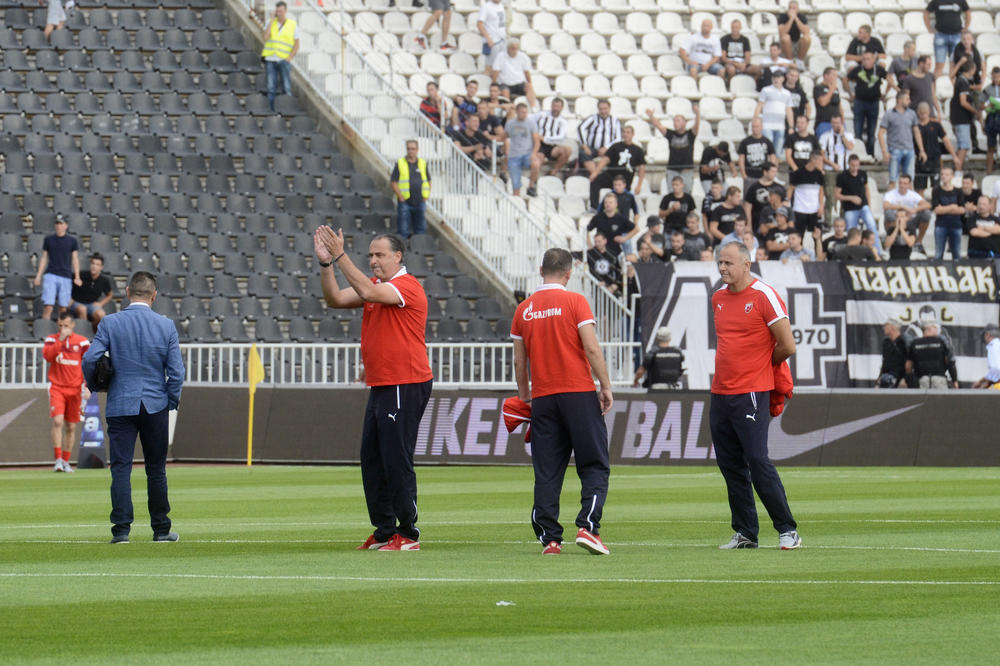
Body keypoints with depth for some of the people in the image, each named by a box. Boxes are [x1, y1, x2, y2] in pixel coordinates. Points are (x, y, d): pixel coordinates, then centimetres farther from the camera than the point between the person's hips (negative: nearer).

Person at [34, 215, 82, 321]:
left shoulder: (72, 241, 8)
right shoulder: (48, 239, 9)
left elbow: (75, 259, 8)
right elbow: (44, 258, 12)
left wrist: (77, 277, -1)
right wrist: (38, 275, 7)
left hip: (66, 276, 1)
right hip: (50, 275, -1)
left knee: (63, 308, 1)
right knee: (48, 306, -10)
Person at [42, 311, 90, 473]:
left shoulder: (82, 342, 5)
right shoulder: (52, 339, 5)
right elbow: (47, 356, -14)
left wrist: (87, 387, -3)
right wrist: (60, 339, -18)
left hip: (75, 388, 1)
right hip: (56, 387, -1)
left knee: (71, 427, 5)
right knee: (57, 421, -18)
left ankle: (66, 461, 16)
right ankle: (58, 459, -17)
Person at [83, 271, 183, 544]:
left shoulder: (110, 323, -5)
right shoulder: (166, 326, -1)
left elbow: (90, 359, -10)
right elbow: (176, 371, -2)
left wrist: (93, 386, 8)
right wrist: (171, 402, 11)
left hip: (120, 406, -1)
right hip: (155, 406, 1)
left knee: (120, 468, 0)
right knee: (156, 470, 10)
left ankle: (121, 529, -8)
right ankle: (161, 529, 16)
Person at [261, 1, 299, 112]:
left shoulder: (293, 25, 5)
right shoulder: (271, 23, 9)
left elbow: (296, 45, 5)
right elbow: (265, 37, -7)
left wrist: (289, 58, -8)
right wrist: (272, 21, -5)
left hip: (284, 60, -2)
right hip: (271, 60, 2)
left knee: (286, 88, -6)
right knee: (271, 88, -1)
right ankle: (272, 110, 2)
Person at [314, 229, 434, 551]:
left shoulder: (406, 286, -12)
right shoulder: (375, 284, 15)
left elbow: (368, 292, -27)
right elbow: (335, 299, 8)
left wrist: (340, 256, -25)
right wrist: (326, 263, -4)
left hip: (405, 387, -10)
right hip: (380, 387, 10)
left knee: (397, 461, -9)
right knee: (372, 460, 10)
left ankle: (408, 534, -5)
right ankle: (384, 531, 15)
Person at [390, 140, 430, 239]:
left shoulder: (423, 163, 10)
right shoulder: (400, 163, 0)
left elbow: (428, 181, 17)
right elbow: (393, 182, -2)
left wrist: (426, 196, 4)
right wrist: (400, 197, -10)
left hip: (420, 202, 3)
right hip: (404, 202, -3)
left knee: (421, 230, 6)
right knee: (403, 231, -4)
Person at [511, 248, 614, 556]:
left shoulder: (524, 309, 8)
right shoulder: (575, 302, -4)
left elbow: (519, 362, 12)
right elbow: (592, 349, -10)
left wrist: (524, 398, 24)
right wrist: (606, 387, -3)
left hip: (543, 398, 4)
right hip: (579, 393, -4)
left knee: (546, 472, 5)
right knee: (594, 466, 2)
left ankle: (549, 538, 0)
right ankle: (587, 526, -15)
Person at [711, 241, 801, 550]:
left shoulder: (764, 296, -9)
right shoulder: (718, 298, 13)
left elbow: (787, 346, -9)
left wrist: (762, 365, 5)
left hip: (752, 394, -7)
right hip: (720, 393, 7)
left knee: (758, 462, -12)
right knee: (730, 466, 7)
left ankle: (788, 530, -5)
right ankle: (745, 533, 14)